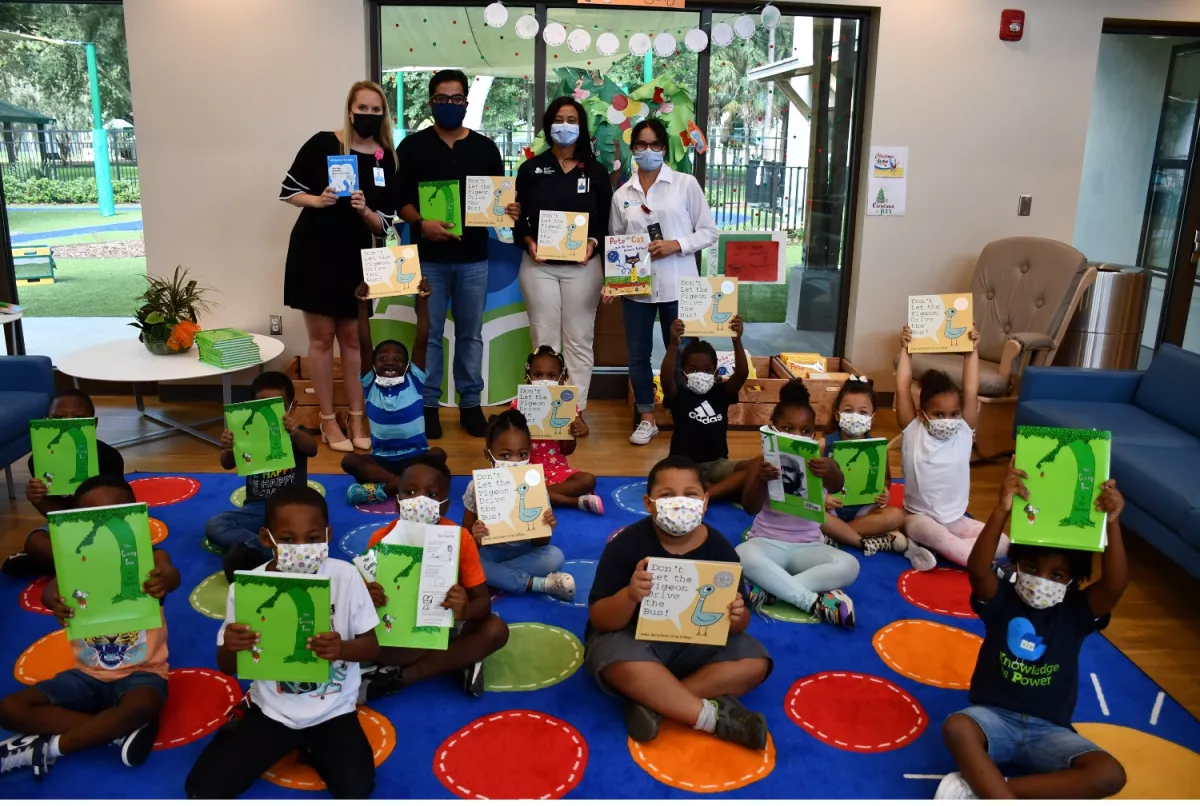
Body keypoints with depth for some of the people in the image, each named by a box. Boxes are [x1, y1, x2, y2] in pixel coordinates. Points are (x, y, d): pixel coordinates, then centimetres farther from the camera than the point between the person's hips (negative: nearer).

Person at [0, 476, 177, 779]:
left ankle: (48, 749, -13)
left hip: (140, 672, -4)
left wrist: (166, 579, -61)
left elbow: (169, 572, -34)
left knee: (142, 706, -37)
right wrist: (53, 600, -52)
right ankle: (121, 732, -17)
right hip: (89, 674, 4)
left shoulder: (149, 557, -11)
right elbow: (52, 588, -25)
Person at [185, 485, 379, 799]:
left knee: (356, 788, -18)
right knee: (203, 789, -8)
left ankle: (310, 747, 14)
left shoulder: (345, 576, -16)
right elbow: (226, 668, -2)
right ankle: (240, 731, 23)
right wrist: (231, 647, -26)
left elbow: (371, 646, -6)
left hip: (331, 710, -1)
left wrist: (342, 648, -29)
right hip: (271, 710, 1)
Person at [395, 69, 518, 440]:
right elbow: (401, 198, -1)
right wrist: (420, 223, -20)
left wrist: (508, 210, -13)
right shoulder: (413, 146, 3)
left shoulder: (485, 148, 8)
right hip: (429, 257, -1)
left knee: (471, 334, 8)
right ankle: (428, 405, 14)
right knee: (429, 333, 4)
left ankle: (471, 404, 18)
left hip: (473, 257, 2)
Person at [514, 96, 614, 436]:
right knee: (544, 339, 2)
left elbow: (606, 220, 5)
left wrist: (593, 243, -14)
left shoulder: (596, 172, 7)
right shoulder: (531, 169, 6)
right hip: (539, 265, 0)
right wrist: (528, 242, -14)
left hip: (582, 266, 0)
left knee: (579, 340, 4)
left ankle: (577, 409, 12)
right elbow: (518, 217, 5)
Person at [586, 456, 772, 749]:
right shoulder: (626, 543, -17)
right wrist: (629, 596, -38)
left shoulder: (719, 547, -8)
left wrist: (737, 618, -26)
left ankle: (651, 700, -21)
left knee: (754, 662, -16)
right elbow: (599, 619, -17)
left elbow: (739, 623, -1)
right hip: (633, 638, -4)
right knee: (622, 663, -36)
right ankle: (716, 716, -22)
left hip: (696, 643, 4)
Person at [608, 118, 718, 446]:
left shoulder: (686, 184, 0)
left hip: (677, 287, -3)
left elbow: (709, 232, 0)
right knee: (637, 354, 9)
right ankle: (646, 419, 24)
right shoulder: (622, 194, 8)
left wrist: (676, 245, -15)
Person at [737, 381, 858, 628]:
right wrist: (759, 479, -37)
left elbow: (837, 485, -24)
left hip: (807, 547, 2)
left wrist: (831, 470, -50)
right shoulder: (764, 462, -2)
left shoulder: (817, 462, 0)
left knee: (848, 566, -27)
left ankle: (768, 591, -28)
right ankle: (814, 602, -29)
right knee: (743, 555, -36)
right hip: (768, 543, -2)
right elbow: (750, 508, -15)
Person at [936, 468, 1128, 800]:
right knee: (957, 727, -35)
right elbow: (977, 569, -26)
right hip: (994, 716, -2)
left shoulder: (1077, 611, 1)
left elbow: (1116, 584, -20)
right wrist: (1002, 510, -37)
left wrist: (1111, 524, -32)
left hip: (1049, 730, 2)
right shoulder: (1001, 599, -3)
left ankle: (982, 787, -27)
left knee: (1111, 775, -25)